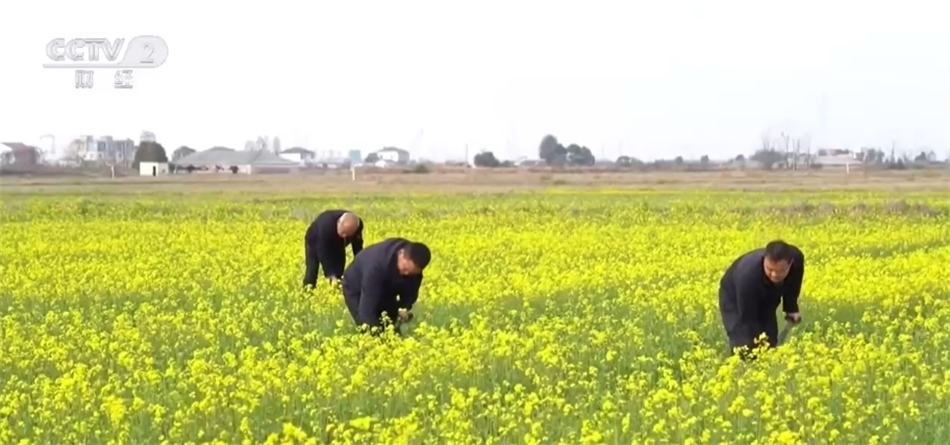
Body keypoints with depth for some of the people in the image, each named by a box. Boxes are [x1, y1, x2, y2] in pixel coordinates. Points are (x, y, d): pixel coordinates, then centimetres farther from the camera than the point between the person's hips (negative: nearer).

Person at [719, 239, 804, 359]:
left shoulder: (797, 259, -30)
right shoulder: (748, 274, -46)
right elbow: (748, 317, -38)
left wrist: (791, 308, -6)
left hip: (766, 298, 5)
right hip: (734, 299, -5)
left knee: (770, 344, -2)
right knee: (744, 346, -21)